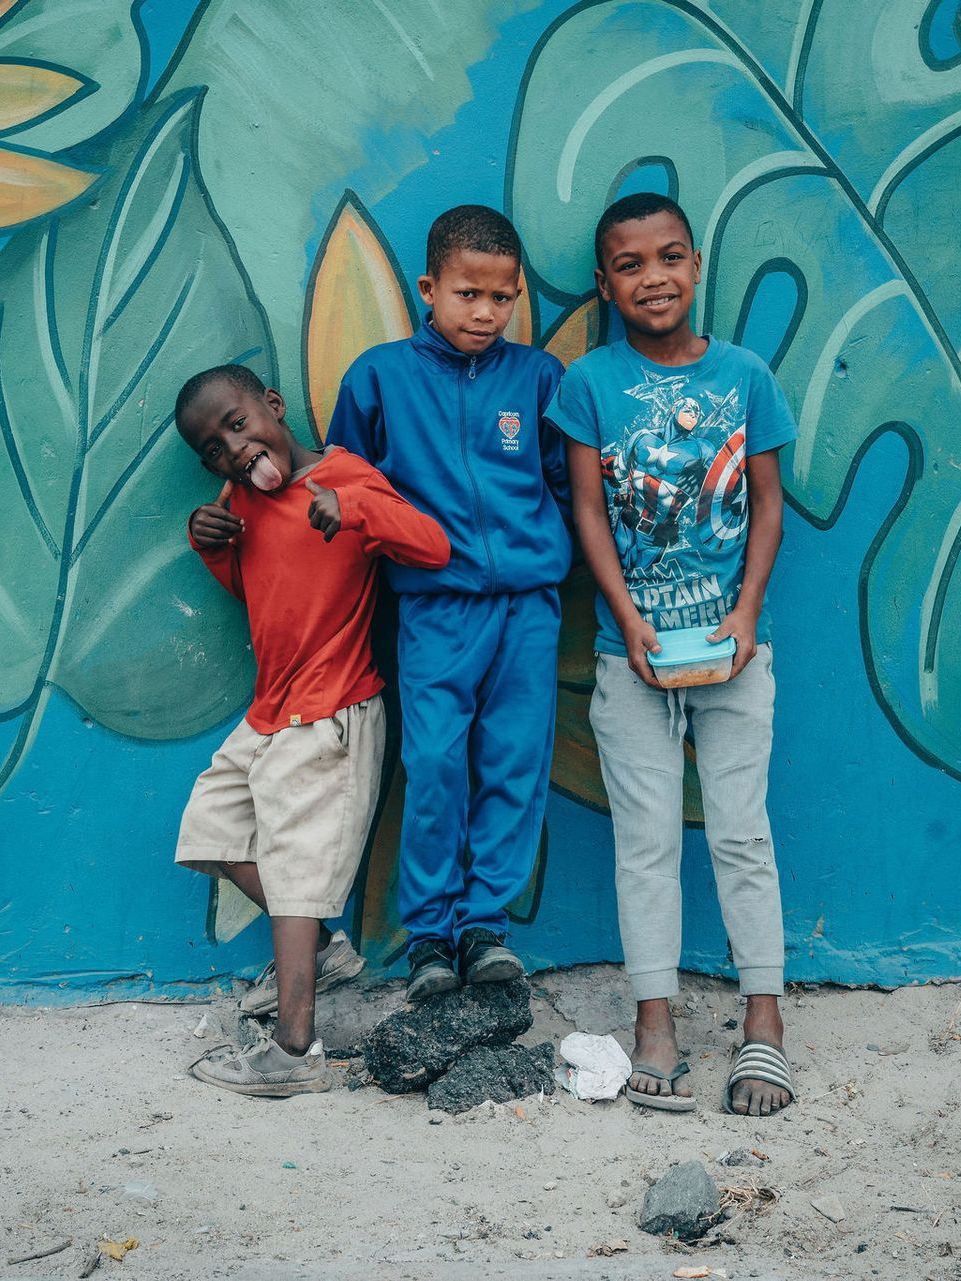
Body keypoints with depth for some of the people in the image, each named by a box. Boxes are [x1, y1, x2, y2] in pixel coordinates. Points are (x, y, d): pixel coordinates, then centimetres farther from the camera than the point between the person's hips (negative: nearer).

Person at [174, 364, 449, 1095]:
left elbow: (434, 547, -26)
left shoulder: (347, 478, -15)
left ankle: (294, 1051, -13)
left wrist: (351, 507, -38)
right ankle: (321, 948, 24)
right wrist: (214, 547, 4)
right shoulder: (244, 498, 8)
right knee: (215, 824, 16)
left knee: (298, 862, -12)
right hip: (270, 716, 9)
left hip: (328, 717, -9)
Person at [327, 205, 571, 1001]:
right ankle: (429, 930, 8)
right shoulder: (381, 375, 4)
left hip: (529, 601, 2)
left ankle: (486, 920, 14)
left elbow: (568, 481, 16)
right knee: (435, 764, -5)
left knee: (517, 763, 2)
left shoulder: (538, 377, 8)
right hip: (436, 605, -2)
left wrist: (552, 547, 5)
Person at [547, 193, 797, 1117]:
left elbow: (766, 502, 4)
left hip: (732, 645, 1)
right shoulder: (590, 381, -1)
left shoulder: (744, 374, 2)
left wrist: (746, 612, -8)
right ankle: (654, 1022, 12)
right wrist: (629, 618, -11)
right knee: (647, 835, 5)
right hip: (633, 647, 0)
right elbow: (589, 510, -2)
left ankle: (764, 1019, 12)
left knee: (741, 828, 4)